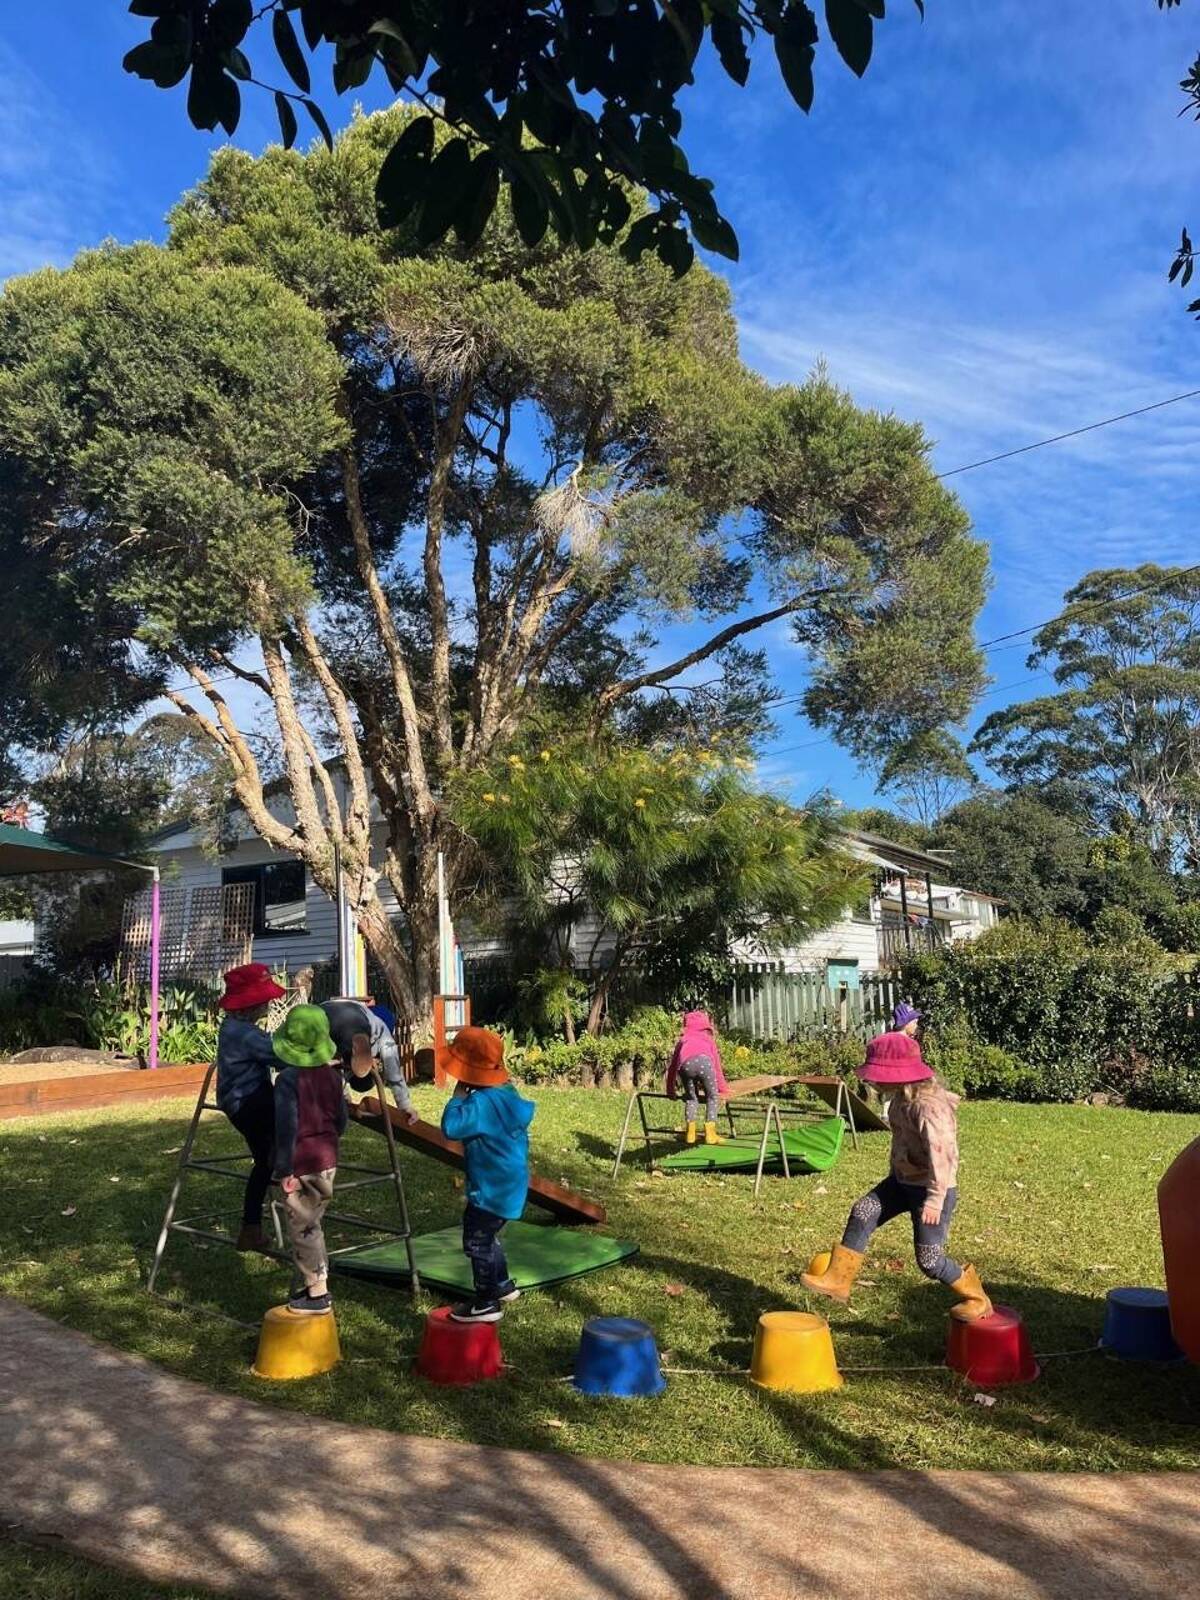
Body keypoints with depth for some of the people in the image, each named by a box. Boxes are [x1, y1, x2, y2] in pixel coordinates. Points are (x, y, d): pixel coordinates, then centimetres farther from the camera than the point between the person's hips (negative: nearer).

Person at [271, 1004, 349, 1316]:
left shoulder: (288, 1079, -16)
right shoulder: (333, 1075, 2)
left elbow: (286, 1127, -19)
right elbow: (341, 1122, 10)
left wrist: (284, 1170, -13)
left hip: (300, 1165, -6)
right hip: (328, 1161, 6)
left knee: (301, 1230, 5)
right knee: (311, 1226, 20)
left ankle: (318, 1294, 10)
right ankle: (314, 1284, 27)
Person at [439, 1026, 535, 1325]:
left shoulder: (482, 1102, -26)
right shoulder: (507, 1093, 5)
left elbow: (451, 1127, -34)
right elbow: (520, 1138, 18)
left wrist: (458, 1094, -23)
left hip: (491, 1188, -10)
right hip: (506, 1183, 10)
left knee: (477, 1242, 2)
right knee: (486, 1237, 25)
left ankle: (486, 1303, 12)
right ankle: (502, 1285, 39)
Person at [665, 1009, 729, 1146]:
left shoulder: (683, 1039, 39)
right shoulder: (708, 1038, 37)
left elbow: (672, 1066, 39)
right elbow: (716, 1064, 35)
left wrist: (670, 1091, 47)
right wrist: (723, 1088, 43)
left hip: (685, 1064, 1)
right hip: (703, 1060, -1)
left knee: (691, 1097, 22)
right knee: (712, 1096, 15)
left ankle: (690, 1132, 12)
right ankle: (710, 1133, 5)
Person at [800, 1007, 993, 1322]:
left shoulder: (928, 1106, -29)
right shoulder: (904, 1096, -1)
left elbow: (941, 1153, -35)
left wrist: (935, 1198, -37)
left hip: (932, 1189, -8)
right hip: (903, 1180, 8)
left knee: (929, 1258, -3)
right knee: (862, 1212, -3)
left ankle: (976, 1298, 20)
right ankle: (837, 1279, 2)